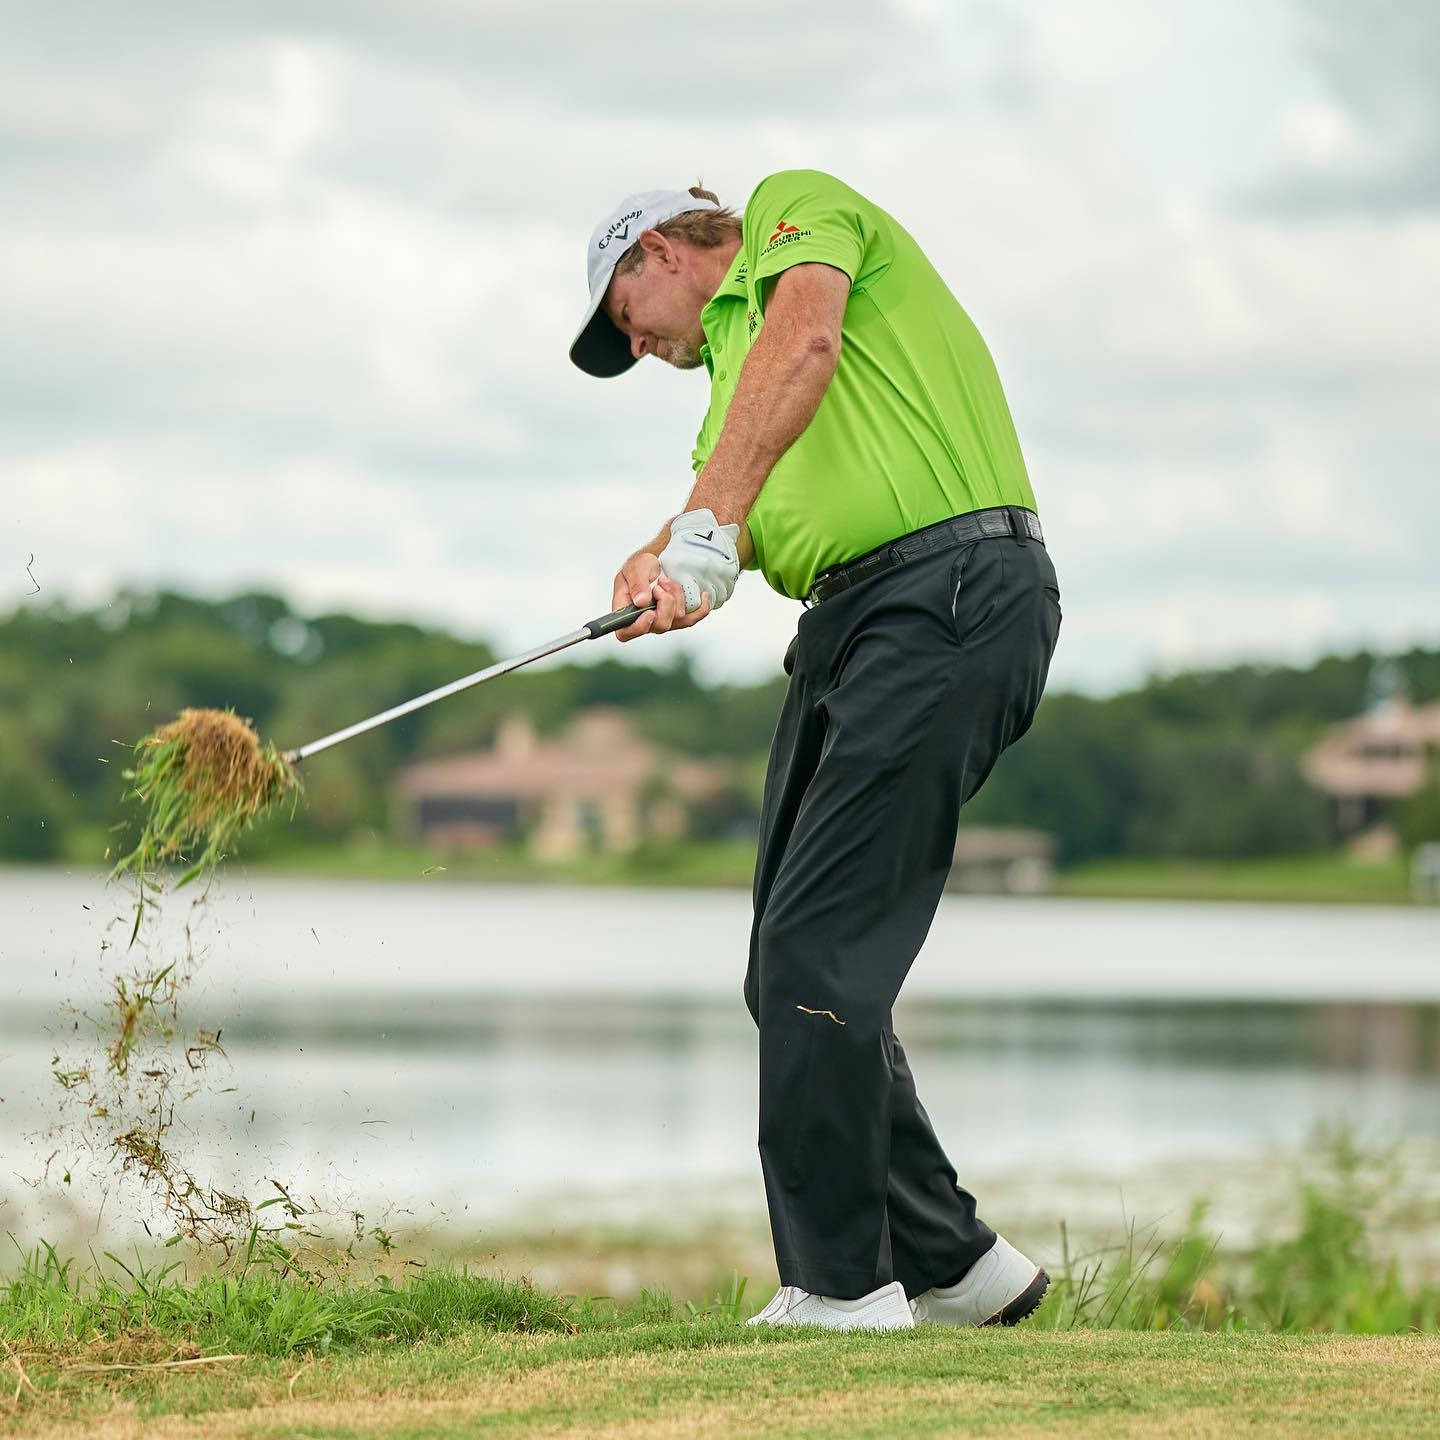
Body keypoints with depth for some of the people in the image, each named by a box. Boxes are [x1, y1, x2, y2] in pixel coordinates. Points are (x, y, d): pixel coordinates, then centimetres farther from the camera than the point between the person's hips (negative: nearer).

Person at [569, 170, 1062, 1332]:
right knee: (795, 970, 9)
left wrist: (708, 529, -26)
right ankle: (949, 1264, 17)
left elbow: (807, 342, -16)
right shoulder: (734, 366, 31)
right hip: (851, 623, 10)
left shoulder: (798, 208, 6)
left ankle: (840, 1283, -9)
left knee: (817, 950, -13)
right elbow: (727, 518, 14)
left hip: (953, 591, -10)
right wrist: (658, 568, -10)